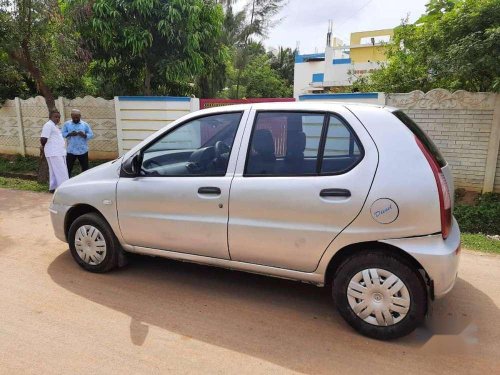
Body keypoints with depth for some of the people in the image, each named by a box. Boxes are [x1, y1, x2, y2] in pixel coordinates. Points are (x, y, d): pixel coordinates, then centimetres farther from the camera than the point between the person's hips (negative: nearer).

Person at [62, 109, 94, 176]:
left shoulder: (85, 124, 5)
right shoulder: (67, 124, 7)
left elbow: (91, 135, 3)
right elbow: (63, 134, 4)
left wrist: (84, 135, -17)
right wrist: (70, 134, -15)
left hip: (83, 151, 0)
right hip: (71, 151, 0)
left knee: (85, 168, 6)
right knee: (68, 168, 1)